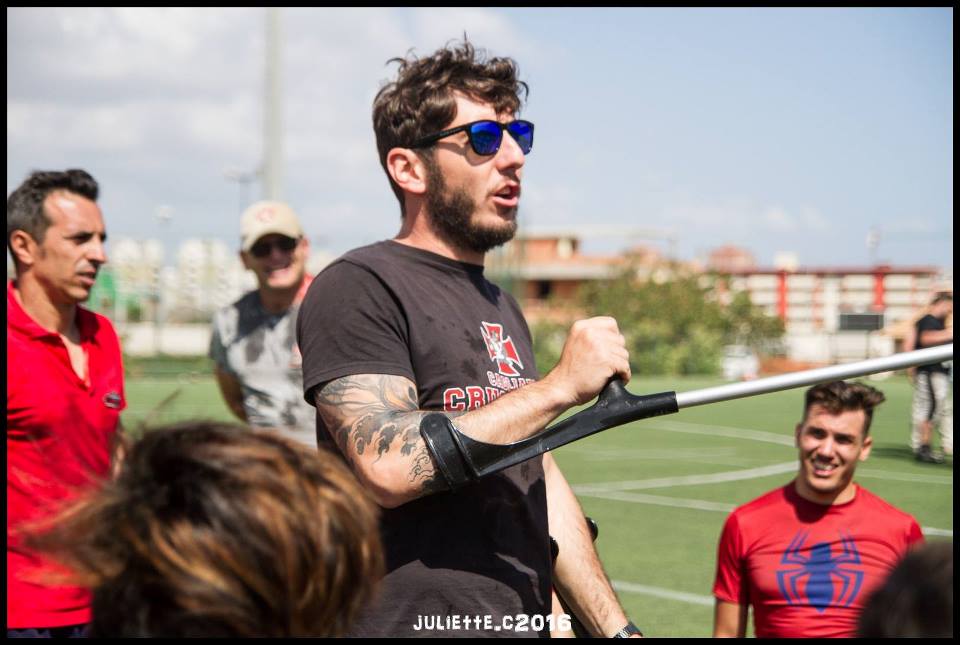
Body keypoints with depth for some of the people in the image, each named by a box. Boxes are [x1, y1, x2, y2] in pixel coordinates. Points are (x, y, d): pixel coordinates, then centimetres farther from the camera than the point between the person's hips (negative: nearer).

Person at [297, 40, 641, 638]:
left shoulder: (501, 307, 15)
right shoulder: (357, 288, -11)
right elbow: (388, 466, -25)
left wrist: (615, 626, 10)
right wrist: (563, 384, -19)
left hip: (524, 622, 8)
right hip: (412, 621, -8)